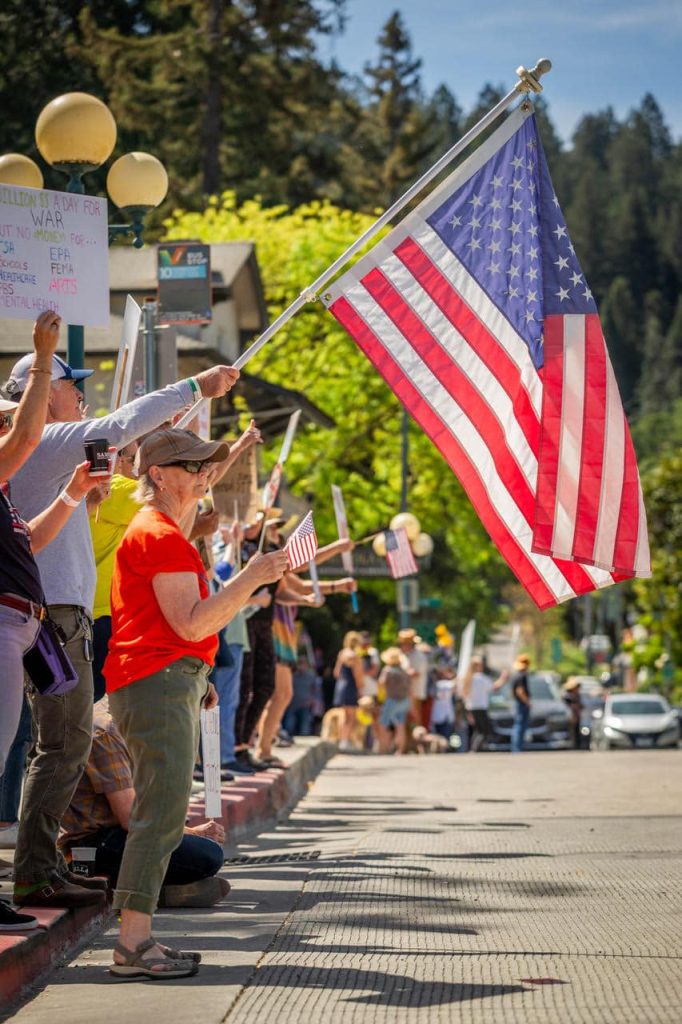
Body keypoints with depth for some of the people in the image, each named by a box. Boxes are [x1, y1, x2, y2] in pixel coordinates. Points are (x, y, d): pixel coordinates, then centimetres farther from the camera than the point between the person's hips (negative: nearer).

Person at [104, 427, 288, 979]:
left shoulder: (160, 532, 23)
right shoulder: (160, 535, -11)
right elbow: (191, 623, -18)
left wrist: (196, 677, 23)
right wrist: (251, 579, -18)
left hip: (172, 682, 11)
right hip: (158, 684, -11)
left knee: (162, 815, 9)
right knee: (162, 812, -14)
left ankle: (138, 940, 10)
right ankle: (133, 944, -16)